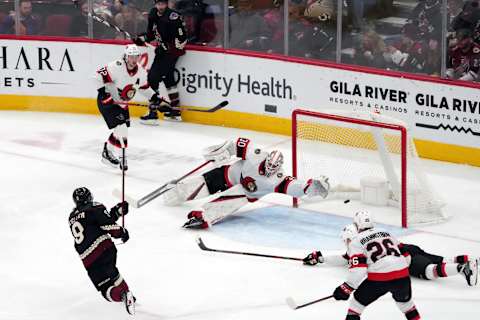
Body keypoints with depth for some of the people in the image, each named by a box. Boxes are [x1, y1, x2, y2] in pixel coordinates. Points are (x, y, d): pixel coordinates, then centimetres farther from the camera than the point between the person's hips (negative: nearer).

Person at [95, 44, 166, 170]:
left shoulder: (141, 72, -4)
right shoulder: (116, 67, -27)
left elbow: (144, 87, 12)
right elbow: (99, 75, -25)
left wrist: (154, 97, 1)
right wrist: (103, 92, -28)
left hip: (122, 104, 8)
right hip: (107, 101, -8)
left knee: (121, 130, 12)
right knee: (121, 128, -16)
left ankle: (107, 152, 31)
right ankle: (122, 157, -3)